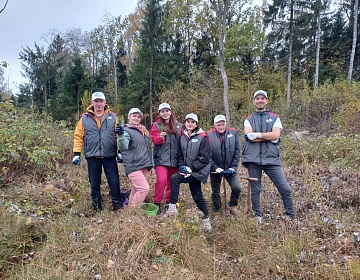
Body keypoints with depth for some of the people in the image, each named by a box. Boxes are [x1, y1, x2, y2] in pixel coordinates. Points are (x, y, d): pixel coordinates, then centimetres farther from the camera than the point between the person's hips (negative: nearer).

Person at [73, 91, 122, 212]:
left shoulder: (112, 117, 5)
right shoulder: (85, 118, 5)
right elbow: (78, 136, 5)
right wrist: (76, 154, 0)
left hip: (110, 156, -1)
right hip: (92, 157, 1)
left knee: (114, 182, 1)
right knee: (94, 184, 10)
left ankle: (117, 206, 15)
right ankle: (97, 208, 24)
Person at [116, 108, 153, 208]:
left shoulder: (143, 130, 18)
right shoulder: (126, 130, -5)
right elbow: (123, 147, -22)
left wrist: (150, 163, 23)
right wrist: (121, 135, -40)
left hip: (144, 166, 8)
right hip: (133, 166, -7)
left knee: (136, 190, 12)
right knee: (144, 188, -15)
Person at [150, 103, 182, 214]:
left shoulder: (178, 125, 11)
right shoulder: (156, 125, 4)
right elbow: (154, 140, -7)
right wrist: (160, 138, -29)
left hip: (174, 159, 4)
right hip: (161, 159, -3)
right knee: (162, 180, -19)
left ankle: (169, 204, 24)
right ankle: (157, 203, -4)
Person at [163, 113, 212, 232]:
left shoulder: (202, 137, -9)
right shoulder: (182, 138, 9)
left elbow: (205, 157, -13)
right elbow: (180, 155, 13)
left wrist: (190, 168, -17)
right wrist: (181, 166, -6)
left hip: (199, 171, -6)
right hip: (188, 171, 6)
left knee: (174, 178, -21)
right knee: (197, 196, 11)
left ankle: (172, 207, -11)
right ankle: (206, 220, 26)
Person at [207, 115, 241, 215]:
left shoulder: (233, 132, -2)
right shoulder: (209, 135, -10)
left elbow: (237, 151, 0)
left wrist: (233, 167, -6)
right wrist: (216, 168, -14)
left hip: (230, 168, 1)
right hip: (216, 169, -1)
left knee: (237, 188, -12)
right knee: (215, 192, 8)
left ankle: (232, 206, 15)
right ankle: (216, 211, 30)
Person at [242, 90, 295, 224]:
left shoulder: (274, 118, 11)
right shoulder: (248, 120, 11)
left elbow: (276, 135, -7)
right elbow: (249, 137, -7)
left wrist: (258, 134, -9)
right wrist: (269, 136, -9)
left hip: (271, 158, 0)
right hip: (253, 159, 1)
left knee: (285, 188, -1)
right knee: (255, 190, 8)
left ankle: (290, 216, 17)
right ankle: (258, 216, 23)